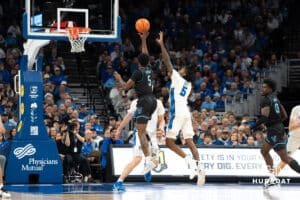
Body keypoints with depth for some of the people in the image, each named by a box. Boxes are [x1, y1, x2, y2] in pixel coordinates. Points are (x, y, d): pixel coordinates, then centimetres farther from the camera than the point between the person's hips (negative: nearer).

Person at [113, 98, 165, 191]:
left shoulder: (157, 103, 4)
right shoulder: (136, 103, 0)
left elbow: (161, 119, 11)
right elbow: (129, 116, 15)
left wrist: (161, 127, -11)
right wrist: (119, 129, 22)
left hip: (152, 134, 4)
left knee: (154, 162, 3)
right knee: (137, 159, -24)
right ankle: (119, 182, -25)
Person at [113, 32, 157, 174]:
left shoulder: (138, 72, -7)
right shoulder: (149, 69, 13)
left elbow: (126, 86, -2)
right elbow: (145, 54, 31)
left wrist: (119, 79, 17)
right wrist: (144, 40, 38)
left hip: (144, 101, -8)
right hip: (152, 100, 8)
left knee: (141, 132, -13)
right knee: (139, 126, 22)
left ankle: (149, 161, -24)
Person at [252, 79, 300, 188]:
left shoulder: (265, 100, -13)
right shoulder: (275, 98, 15)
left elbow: (264, 117, -23)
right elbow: (285, 116, 17)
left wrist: (255, 127, -10)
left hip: (274, 130, -10)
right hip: (278, 127, 10)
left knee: (285, 158, -12)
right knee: (264, 151, 22)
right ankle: (272, 178, 21)